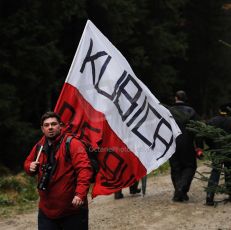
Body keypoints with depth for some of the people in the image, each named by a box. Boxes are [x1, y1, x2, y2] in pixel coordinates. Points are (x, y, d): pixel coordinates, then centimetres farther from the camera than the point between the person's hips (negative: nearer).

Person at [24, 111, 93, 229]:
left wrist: (80, 194, -31)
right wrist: (30, 167, 0)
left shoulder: (72, 144, -11)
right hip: (46, 210, 5)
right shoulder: (39, 146, 9)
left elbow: (84, 169, -20)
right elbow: (27, 163, 25)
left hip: (72, 209, -5)